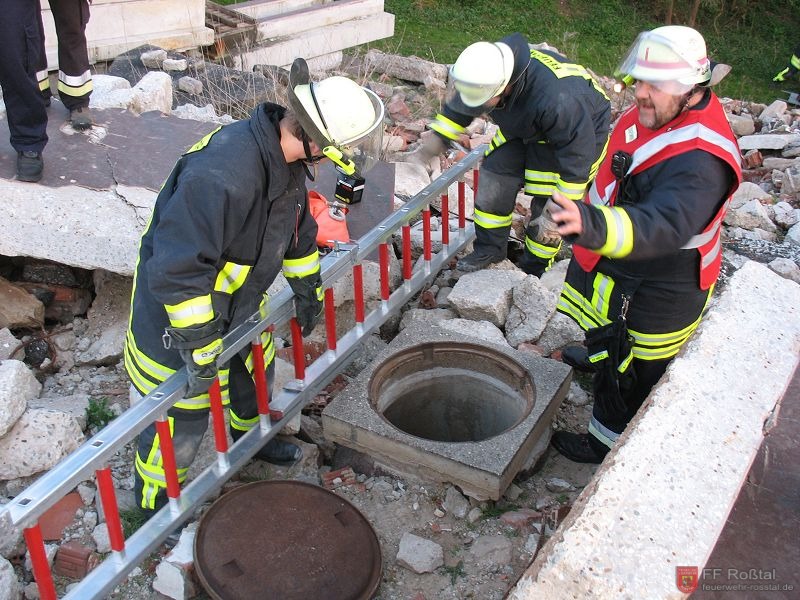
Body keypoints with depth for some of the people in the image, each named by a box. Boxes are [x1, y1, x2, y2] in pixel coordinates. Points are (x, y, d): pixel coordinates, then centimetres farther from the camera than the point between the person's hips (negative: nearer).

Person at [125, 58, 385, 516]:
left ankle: (251, 436, 58)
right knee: (183, 417, 6)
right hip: (178, 316, -8)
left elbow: (299, 230, 11)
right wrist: (200, 349, -30)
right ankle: (154, 497, 33)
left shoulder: (287, 159, -8)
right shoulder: (221, 176, -39)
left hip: (239, 303, 8)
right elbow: (177, 270, -37)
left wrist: (308, 291, 19)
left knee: (255, 371, 27)